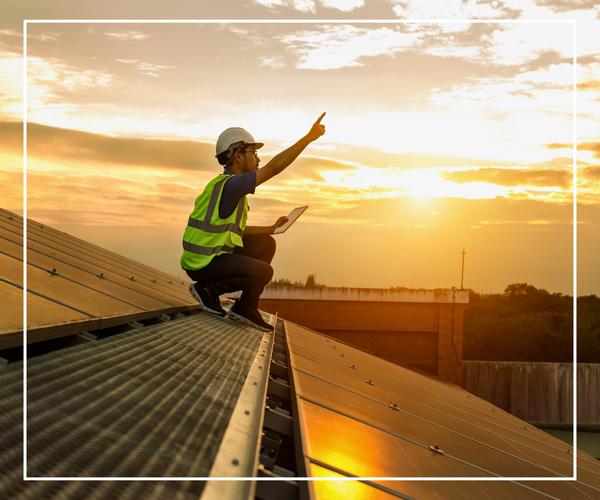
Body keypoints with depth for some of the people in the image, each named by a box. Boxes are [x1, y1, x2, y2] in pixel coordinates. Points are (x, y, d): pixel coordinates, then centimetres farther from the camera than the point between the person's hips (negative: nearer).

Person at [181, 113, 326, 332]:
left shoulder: (230, 186, 12)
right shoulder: (230, 184, -21)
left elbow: (235, 231, 20)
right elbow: (274, 167, -26)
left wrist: (272, 228, 17)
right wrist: (309, 137, -24)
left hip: (216, 254, 10)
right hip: (203, 263, -10)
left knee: (266, 244, 14)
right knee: (263, 272, -23)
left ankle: (246, 308, 9)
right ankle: (208, 289, -4)